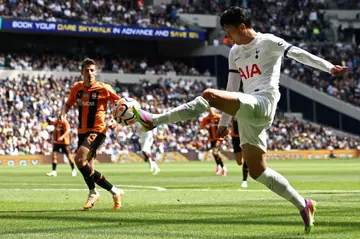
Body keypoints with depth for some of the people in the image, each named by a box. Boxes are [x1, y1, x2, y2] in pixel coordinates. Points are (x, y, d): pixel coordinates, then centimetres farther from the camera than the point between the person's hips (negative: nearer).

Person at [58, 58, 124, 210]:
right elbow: (68, 104, 19)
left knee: (79, 159, -24)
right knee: (88, 169, 5)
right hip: (82, 131, 6)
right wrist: (63, 114, -3)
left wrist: (115, 120, -15)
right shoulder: (76, 88, 5)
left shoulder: (104, 89, -8)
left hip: (97, 130, -6)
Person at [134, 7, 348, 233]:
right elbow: (232, 88, 24)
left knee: (210, 95, -26)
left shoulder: (269, 42, 2)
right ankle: (303, 205, 13)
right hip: (248, 113, 9)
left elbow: (299, 54, -2)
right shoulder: (235, 52, 23)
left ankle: (155, 120, -27)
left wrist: (329, 67, -9)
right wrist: (224, 122, 22)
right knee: (257, 171, 6)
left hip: (264, 103, -9)